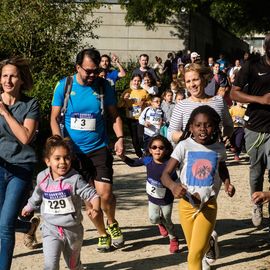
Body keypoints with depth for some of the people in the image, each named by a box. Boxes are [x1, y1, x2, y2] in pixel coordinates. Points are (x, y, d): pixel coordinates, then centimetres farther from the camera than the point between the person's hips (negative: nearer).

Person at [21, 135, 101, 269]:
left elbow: (92, 194, -18)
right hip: (51, 229, 1)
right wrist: (29, 207, 35)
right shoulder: (42, 178, -4)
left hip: (73, 229, -1)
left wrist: (95, 208, -40)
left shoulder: (75, 179, -17)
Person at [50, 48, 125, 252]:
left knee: (104, 193, -14)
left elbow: (114, 115, 6)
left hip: (99, 148, -1)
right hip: (74, 151, 1)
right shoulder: (64, 86, -4)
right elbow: (54, 118, -1)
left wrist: (120, 138, -8)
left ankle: (112, 223, 17)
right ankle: (102, 234, 28)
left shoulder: (104, 86, -2)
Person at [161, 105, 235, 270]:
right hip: (187, 204, 0)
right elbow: (165, 174, -14)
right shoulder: (184, 146, -10)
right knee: (196, 249, 17)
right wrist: (173, 186, -36)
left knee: (195, 255, -11)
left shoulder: (219, 148, -3)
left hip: (209, 205, 0)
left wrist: (227, 183, -1)